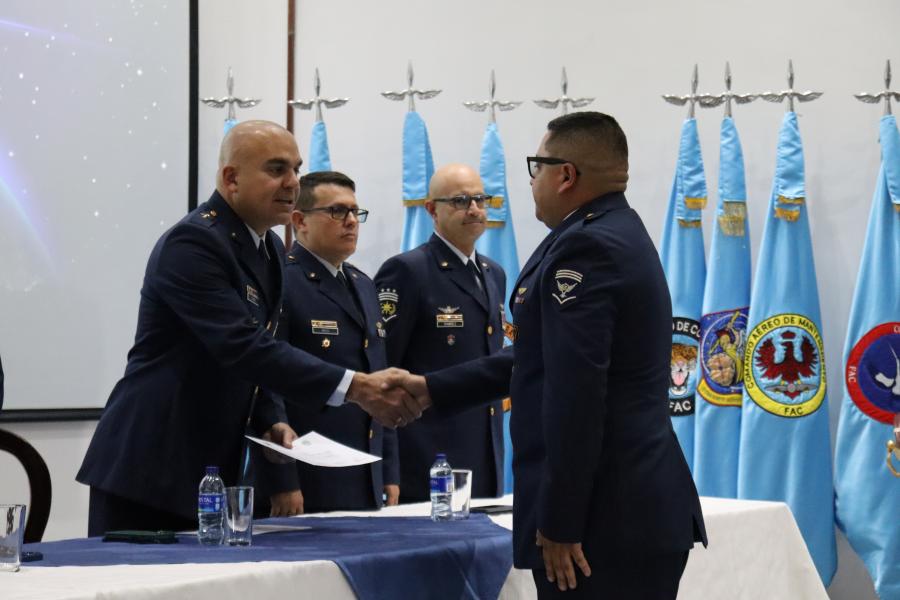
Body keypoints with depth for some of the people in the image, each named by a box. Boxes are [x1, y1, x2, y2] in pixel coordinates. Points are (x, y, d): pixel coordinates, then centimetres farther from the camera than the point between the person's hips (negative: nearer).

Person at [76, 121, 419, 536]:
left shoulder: (268, 250, 13)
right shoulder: (192, 244, -17)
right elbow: (243, 346, -27)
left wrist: (270, 421, 3)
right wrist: (355, 387, -31)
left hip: (214, 468, 9)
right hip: (149, 470, -9)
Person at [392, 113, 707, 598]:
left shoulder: (584, 247, -16)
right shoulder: (619, 235, 16)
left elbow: (574, 395, -22)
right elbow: (543, 358, 22)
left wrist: (558, 523, -19)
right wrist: (435, 389, 24)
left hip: (605, 520, -10)